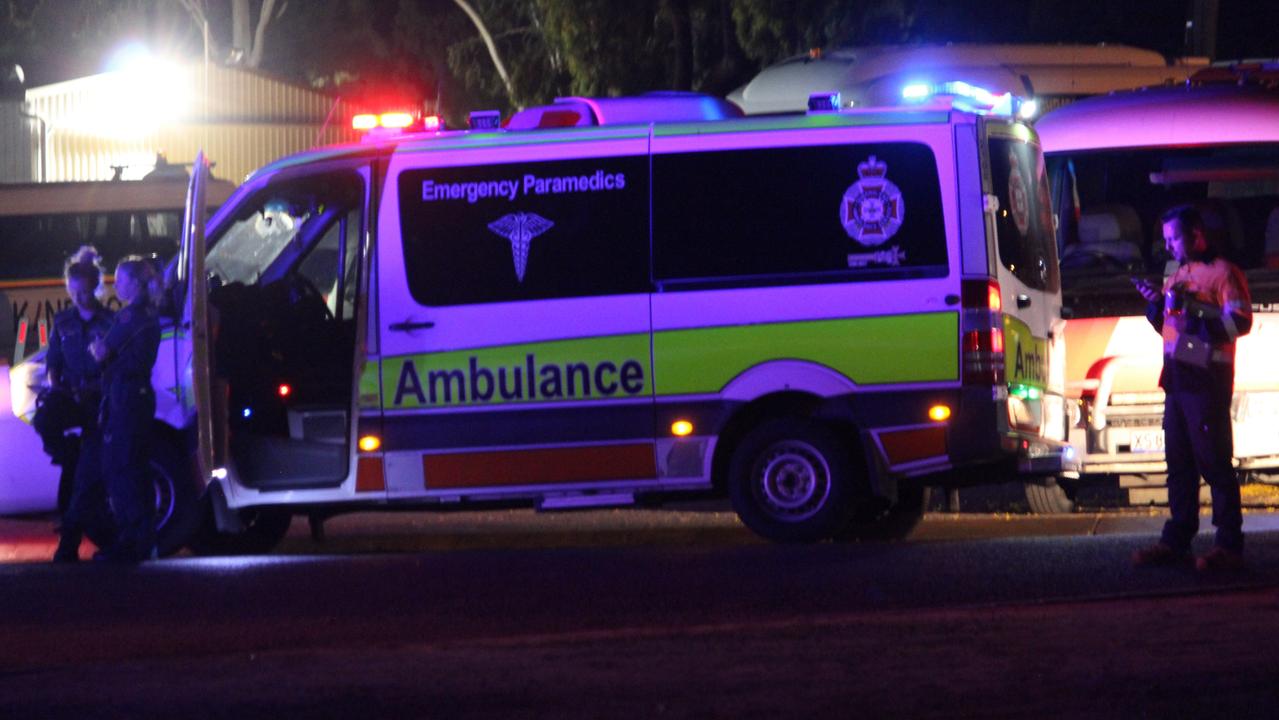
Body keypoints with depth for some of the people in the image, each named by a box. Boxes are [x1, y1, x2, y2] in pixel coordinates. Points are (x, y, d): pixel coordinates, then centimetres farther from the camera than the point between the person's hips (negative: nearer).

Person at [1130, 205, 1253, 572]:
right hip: (1177, 379, 8)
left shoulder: (1223, 273, -5)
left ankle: (1230, 545, -7)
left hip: (1207, 380, -8)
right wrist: (1156, 304, 7)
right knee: (1179, 463, 9)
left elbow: (1241, 322, -15)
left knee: (1214, 461, -8)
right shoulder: (1177, 277, 20)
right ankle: (1176, 541, 12)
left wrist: (1193, 308, -19)